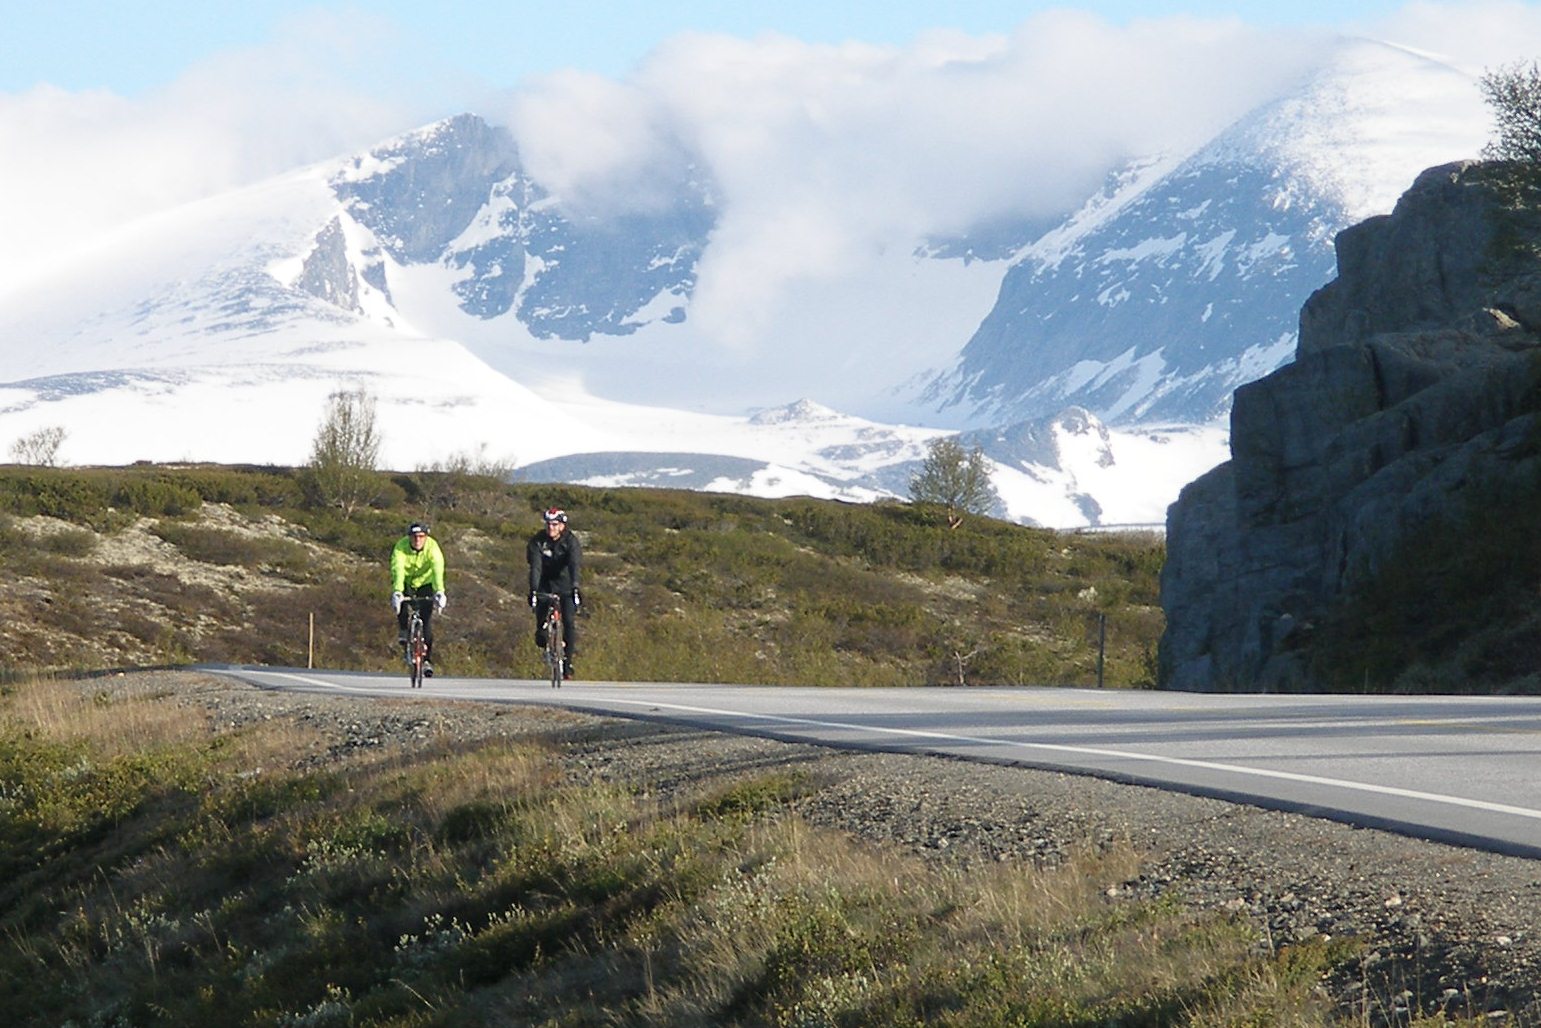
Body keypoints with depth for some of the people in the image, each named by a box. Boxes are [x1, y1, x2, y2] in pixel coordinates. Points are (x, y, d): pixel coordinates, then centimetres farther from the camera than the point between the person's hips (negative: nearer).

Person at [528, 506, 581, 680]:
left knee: (569, 621, -16)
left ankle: (568, 662, -6)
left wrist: (575, 587, -45)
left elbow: (575, 564, -30)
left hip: (565, 583, -1)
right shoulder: (538, 541, -14)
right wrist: (533, 590, -37)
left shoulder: (571, 541, -17)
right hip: (545, 584, 1)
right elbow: (535, 566, -24)